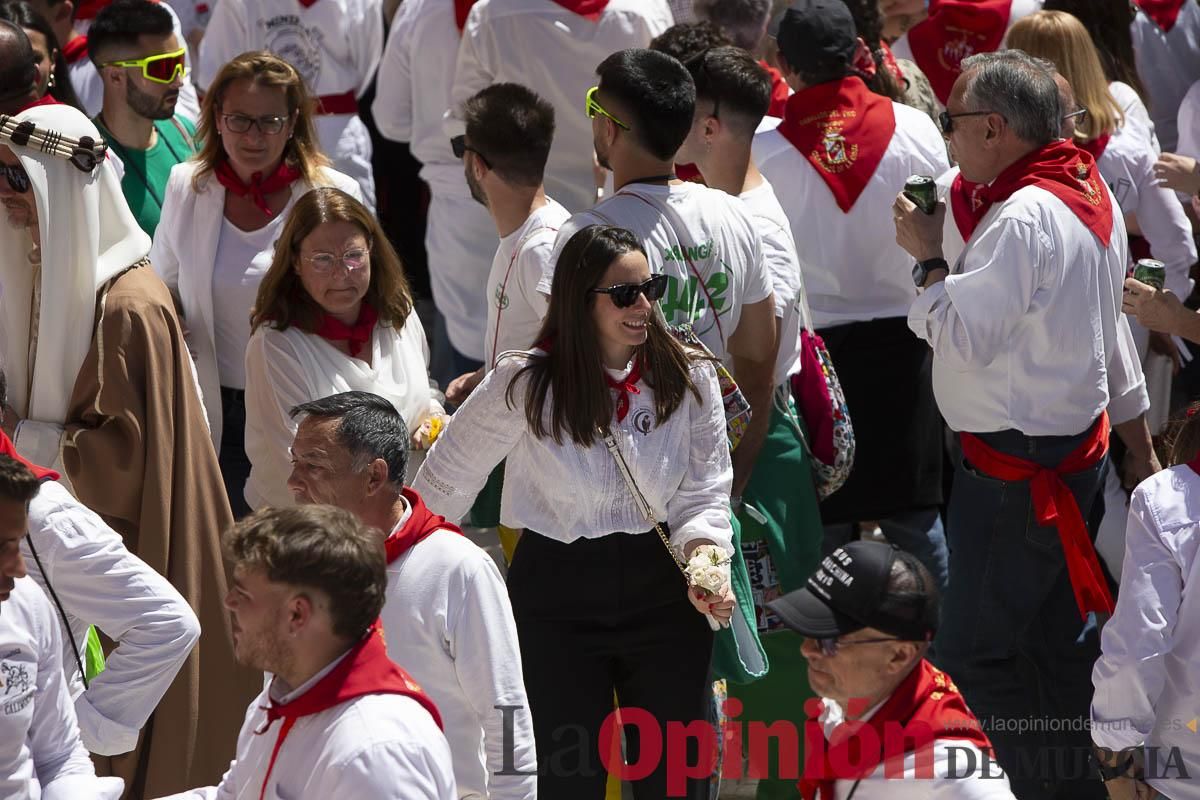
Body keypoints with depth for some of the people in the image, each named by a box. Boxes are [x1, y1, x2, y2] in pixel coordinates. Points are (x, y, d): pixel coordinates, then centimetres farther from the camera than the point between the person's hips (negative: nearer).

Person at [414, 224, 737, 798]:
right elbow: (447, 480, 1)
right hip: (557, 594, -1)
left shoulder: (688, 377, -5)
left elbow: (703, 493, -4)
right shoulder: (525, 385, -11)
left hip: (663, 593, 2)